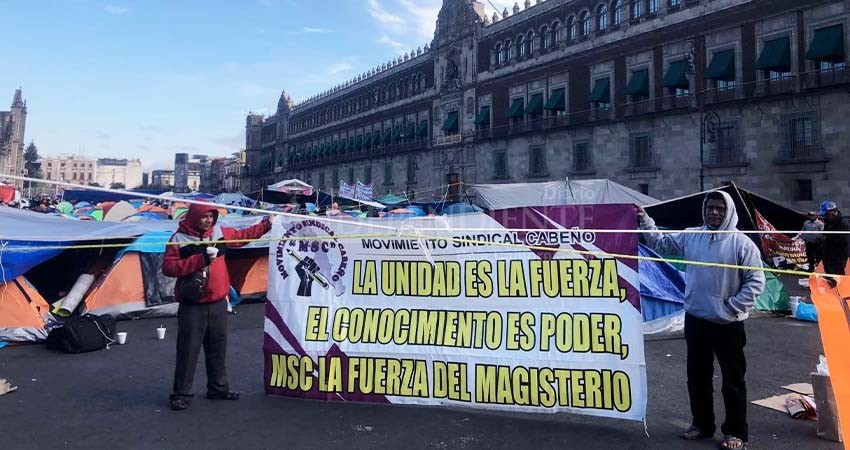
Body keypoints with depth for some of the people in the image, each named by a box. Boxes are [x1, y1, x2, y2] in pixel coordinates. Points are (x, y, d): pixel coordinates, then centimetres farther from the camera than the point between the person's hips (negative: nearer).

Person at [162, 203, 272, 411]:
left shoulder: (220, 232, 4)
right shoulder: (179, 239, -9)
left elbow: (243, 236, 18)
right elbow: (168, 267, -14)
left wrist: (267, 224, 16)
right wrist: (200, 259, -21)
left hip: (218, 304, 5)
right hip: (192, 306, -5)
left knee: (218, 348, 14)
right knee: (188, 351, 0)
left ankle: (218, 388, 27)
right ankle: (180, 394, 12)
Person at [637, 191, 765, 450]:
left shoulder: (741, 243, -10)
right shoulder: (691, 237, 2)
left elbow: (755, 282, -8)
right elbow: (661, 243, 13)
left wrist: (733, 308, -13)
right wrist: (645, 221, 2)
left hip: (728, 324, -4)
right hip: (695, 320, 4)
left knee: (732, 381, 9)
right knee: (697, 377, 16)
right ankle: (702, 424, 32)